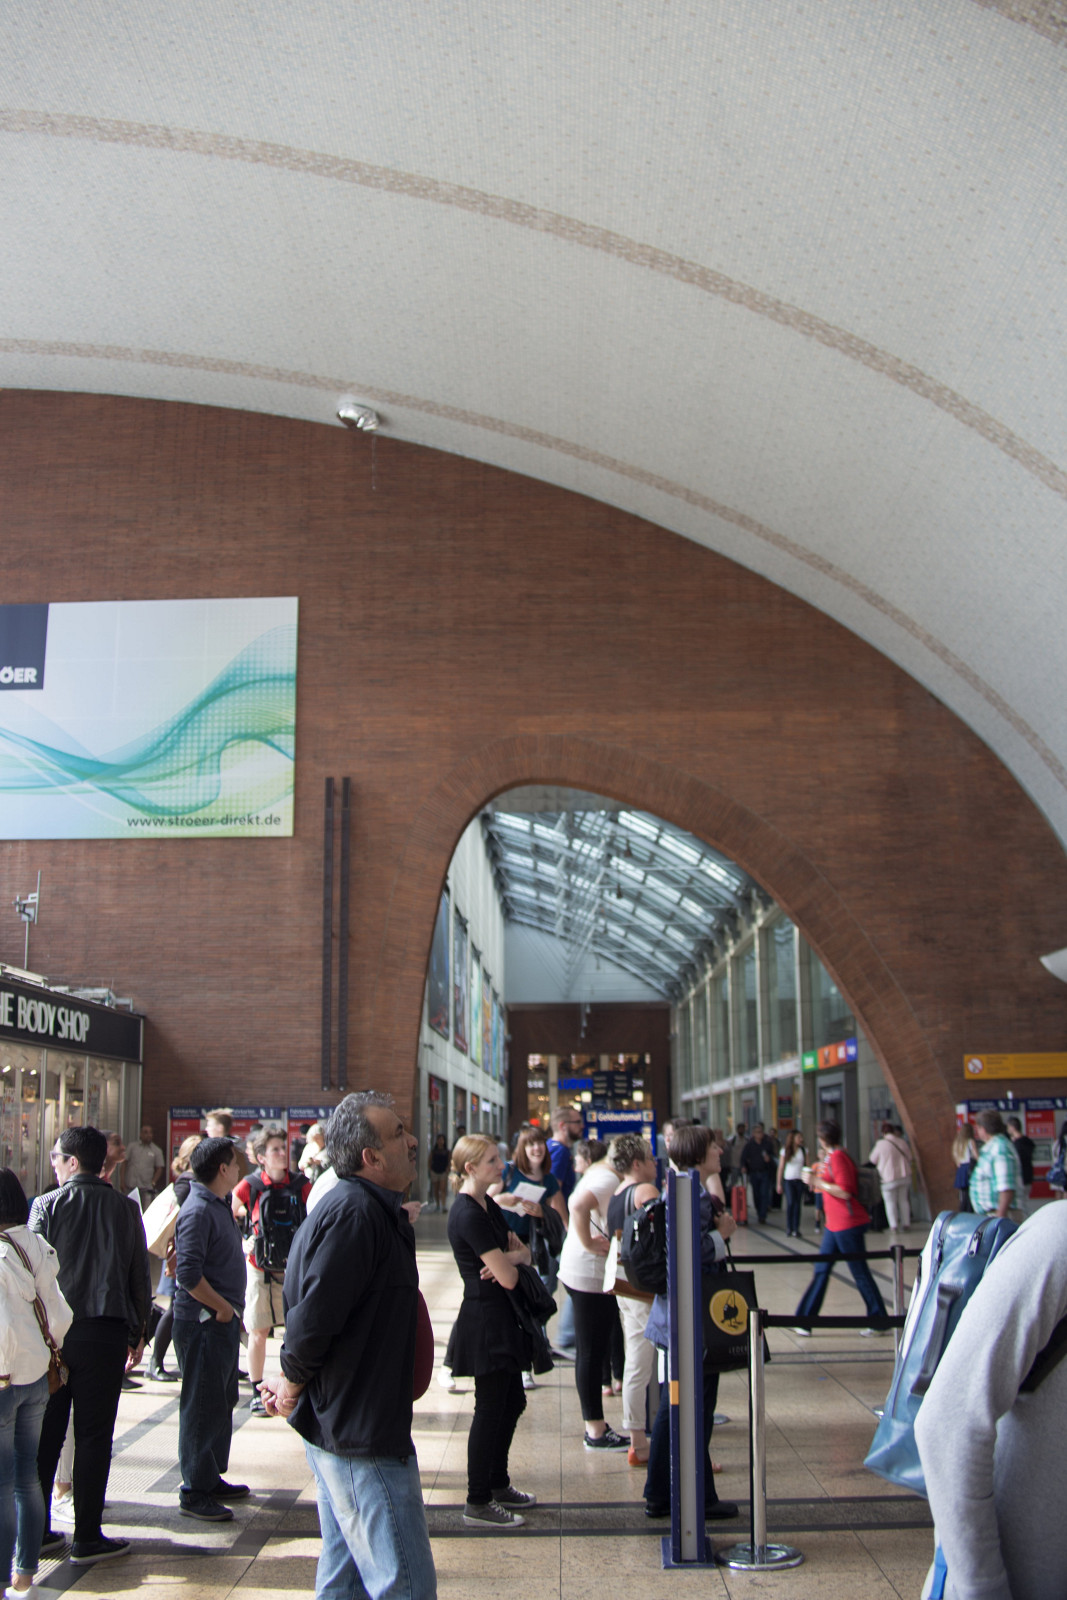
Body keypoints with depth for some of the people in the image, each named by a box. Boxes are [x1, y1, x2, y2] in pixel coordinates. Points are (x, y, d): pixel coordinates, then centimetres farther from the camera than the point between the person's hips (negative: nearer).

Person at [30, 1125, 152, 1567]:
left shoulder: (46, 1205, -5)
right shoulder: (125, 1209, 1)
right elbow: (140, 1278, 4)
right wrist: (138, 1332, 15)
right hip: (105, 1334, 0)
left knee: (45, 1433, 11)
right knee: (94, 1435, 5)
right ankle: (87, 1538, 9)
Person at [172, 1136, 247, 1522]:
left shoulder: (219, 1205, 12)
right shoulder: (197, 1211, -19)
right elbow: (189, 1275, -26)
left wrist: (231, 1309, 15)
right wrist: (222, 1308, -17)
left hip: (223, 1320, 10)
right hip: (203, 1322, -10)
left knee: (222, 1403, 17)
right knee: (203, 1407, -2)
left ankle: (212, 1479, 29)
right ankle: (194, 1493, 7)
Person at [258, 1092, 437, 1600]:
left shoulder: (368, 1209, 12)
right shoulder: (356, 1213, -22)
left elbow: (313, 1315, 19)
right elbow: (312, 1317, -26)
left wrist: (295, 1382, 9)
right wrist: (294, 1385, -10)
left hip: (337, 1426, 11)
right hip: (362, 1439, -11)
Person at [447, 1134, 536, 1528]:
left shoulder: (488, 1205, 9)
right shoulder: (468, 1214, -21)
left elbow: (522, 1250, 11)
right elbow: (508, 1276, -22)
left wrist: (510, 1256, -11)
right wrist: (512, 1258, -1)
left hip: (500, 1319, 10)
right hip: (484, 1320, -10)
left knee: (512, 1402, 17)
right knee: (490, 1408, -1)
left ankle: (498, 1484, 31)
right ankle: (477, 1503, 9)